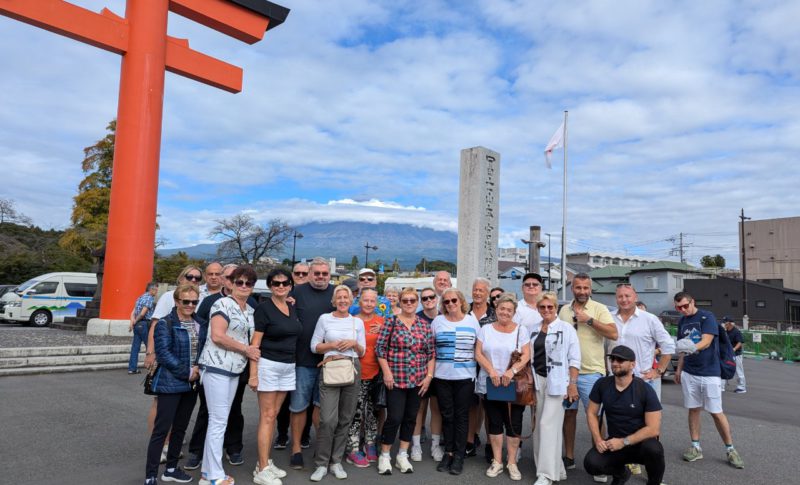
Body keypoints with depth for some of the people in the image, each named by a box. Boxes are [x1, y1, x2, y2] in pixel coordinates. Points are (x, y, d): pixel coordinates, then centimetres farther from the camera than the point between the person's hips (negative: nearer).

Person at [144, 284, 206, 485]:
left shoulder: (200, 324, 8)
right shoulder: (165, 324, -10)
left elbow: (205, 349, 15)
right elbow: (163, 354, -16)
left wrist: (199, 368, -2)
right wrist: (187, 372, -16)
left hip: (191, 384, 6)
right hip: (170, 384, -6)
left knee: (180, 428, 14)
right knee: (162, 429, -3)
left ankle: (171, 468, 28)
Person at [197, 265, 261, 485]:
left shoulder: (251, 310, 12)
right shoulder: (223, 304, -11)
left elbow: (251, 337, 22)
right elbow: (217, 336, -20)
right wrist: (246, 349, -15)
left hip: (235, 369, 8)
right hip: (217, 367, -8)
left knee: (219, 420, 13)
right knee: (218, 421, -4)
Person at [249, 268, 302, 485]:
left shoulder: (293, 307, 10)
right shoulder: (264, 308, -9)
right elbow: (255, 343, -11)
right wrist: (253, 374, -16)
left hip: (288, 366, 6)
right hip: (268, 365, -6)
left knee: (274, 415, 11)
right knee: (267, 416, -3)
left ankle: (265, 462, 20)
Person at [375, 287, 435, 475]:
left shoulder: (424, 325, 6)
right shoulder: (391, 322, -4)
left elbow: (431, 353, 8)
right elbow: (380, 348, -6)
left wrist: (429, 376, 0)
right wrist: (387, 373, -12)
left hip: (418, 380, 4)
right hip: (395, 378, -4)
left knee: (410, 417, 11)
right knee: (394, 417, -4)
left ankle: (402, 455, 24)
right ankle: (384, 456, 14)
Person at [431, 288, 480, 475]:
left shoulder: (472, 321, 2)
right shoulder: (437, 321, 3)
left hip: (465, 376, -1)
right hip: (442, 376, 1)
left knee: (462, 416, 4)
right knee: (447, 415, 9)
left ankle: (459, 455, 15)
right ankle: (448, 452, 22)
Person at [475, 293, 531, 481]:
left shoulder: (521, 330, 2)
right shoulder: (486, 329, 5)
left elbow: (526, 356, -6)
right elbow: (478, 353, 0)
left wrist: (512, 370, -22)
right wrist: (491, 371, -15)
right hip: (490, 385, 1)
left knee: (514, 424, 3)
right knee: (495, 423, 9)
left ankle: (512, 463, 17)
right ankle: (496, 462, 21)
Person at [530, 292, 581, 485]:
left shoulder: (566, 328, -3)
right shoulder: (534, 330, 12)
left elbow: (574, 359, -5)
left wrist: (572, 384, -11)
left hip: (556, 382, -5)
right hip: (537, 381, 6)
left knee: (548, 424, -9)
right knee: (539, 425, 7)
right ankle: (556, 469, 19)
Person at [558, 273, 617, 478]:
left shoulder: (599, 308, -5)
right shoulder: (564, 310, 9)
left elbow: (613, 334, -17)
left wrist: (589, 320, -20)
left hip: (591, 372, -4)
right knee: (568, 413, 12)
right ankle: (569, 457, 25)